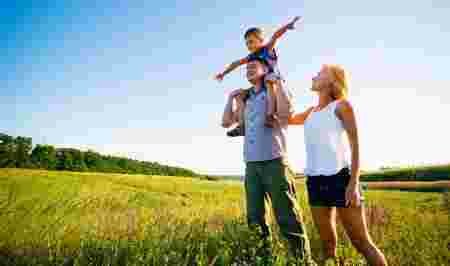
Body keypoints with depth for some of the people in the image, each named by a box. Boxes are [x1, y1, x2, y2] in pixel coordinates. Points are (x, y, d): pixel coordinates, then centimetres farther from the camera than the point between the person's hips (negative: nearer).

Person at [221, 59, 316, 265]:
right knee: (254, 219, 11)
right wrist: (232, 97, 16)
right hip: (251, 164, 6)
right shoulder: (245, 99, 20)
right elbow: (226, 122, 20)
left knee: (287, 217, -5)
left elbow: (286, 112, -16)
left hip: (274, 162, -6)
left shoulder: (275, 91, 4)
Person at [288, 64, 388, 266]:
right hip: (314, 180, 6)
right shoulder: (311, 112, 17)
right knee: (327, 242, 12)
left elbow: (355, 144, -4)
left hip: (339, 176, -6)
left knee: (362, 243, 1)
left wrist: (354, 181, -14)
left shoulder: (341, 105, 0)